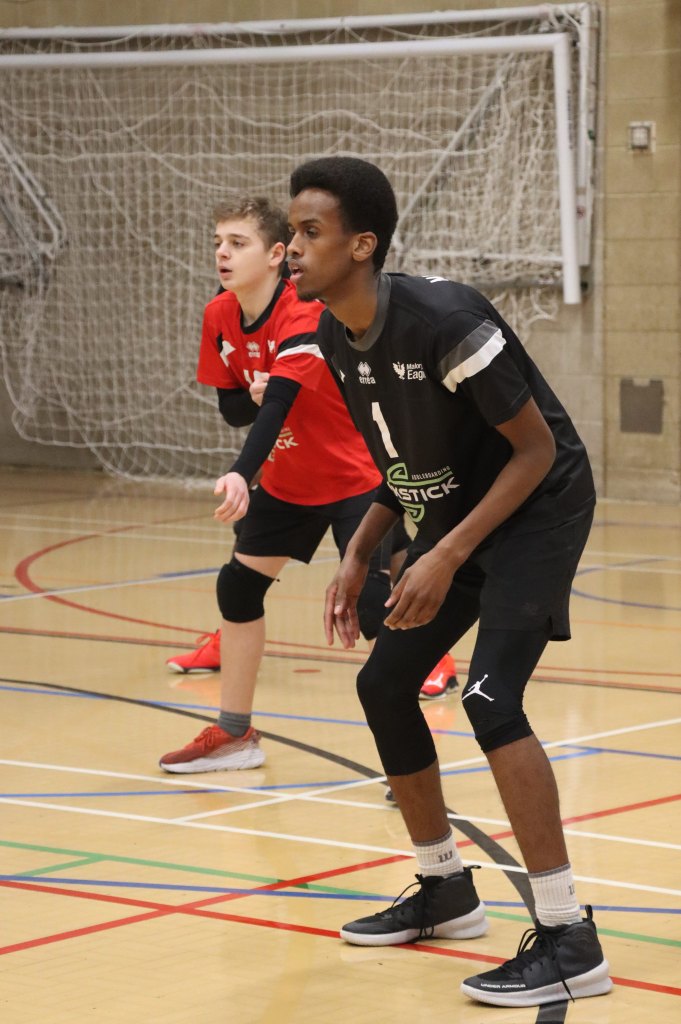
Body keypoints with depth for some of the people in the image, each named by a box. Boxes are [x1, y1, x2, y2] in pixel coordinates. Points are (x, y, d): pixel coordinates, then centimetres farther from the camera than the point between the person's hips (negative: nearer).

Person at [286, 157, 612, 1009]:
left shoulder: (442, 320, -28)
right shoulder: (334, 339, -2)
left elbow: (535, 448, -22)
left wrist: (447, 558, -27)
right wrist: (359, 557, 2)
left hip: (538, 506, -9)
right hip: (458, 511, 9)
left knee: (490, 697, -23)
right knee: (384, 684, 11)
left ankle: (569, 944, -19)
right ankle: (446, 893, 29)